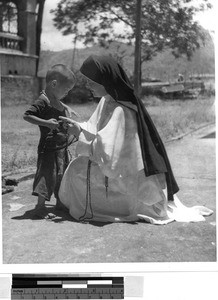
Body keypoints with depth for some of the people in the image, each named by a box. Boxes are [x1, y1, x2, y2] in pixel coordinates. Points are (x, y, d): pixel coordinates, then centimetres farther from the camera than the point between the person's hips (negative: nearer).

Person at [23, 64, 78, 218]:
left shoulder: (56, 100, 10)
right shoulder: (43, 101, -18)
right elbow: (27, 115, -23)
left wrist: (67, 109, 17)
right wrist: (46, 123, -29)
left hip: (62, 147, 10)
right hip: (49, 148, -10)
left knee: (61, 176, 18)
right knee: (48, 175, -8)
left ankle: (60, 201, 33)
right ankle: (40, 205, 3)